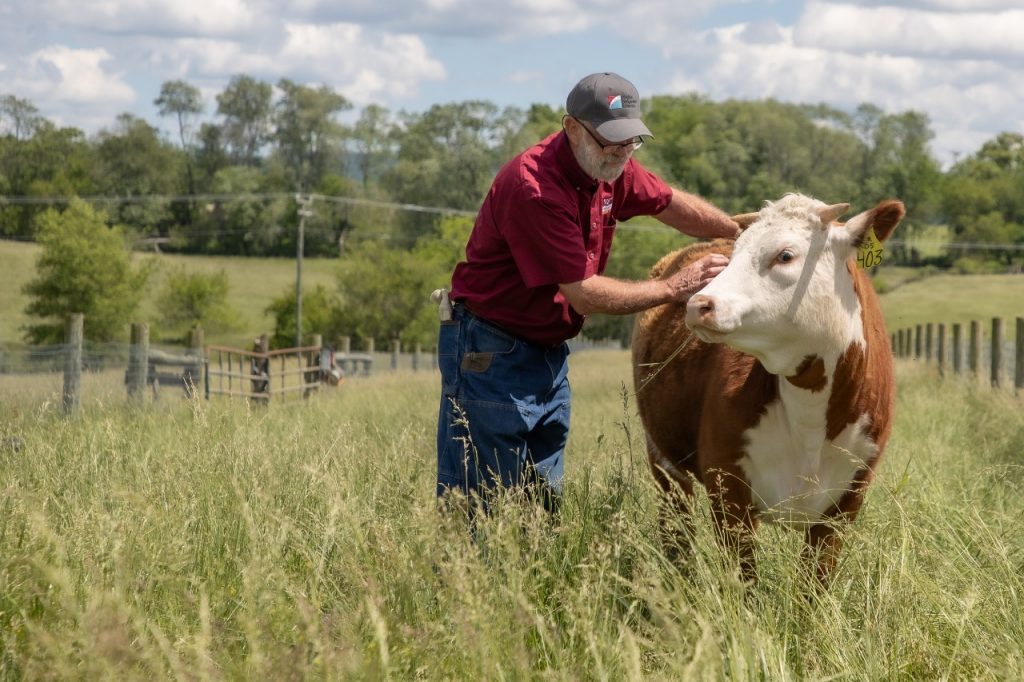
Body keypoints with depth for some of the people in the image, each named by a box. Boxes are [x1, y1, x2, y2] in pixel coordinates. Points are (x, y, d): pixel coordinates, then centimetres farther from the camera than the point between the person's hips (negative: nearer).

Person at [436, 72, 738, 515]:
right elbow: (584, 295, -24)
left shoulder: (610, 168, 1)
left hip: (550, 352, 9)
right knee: (480, 511, -7)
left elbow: (672, 204, 21)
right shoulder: (535, 189, -26)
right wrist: (673, 288, -19)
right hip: (490, 352, -9)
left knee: (543, 504, 11)